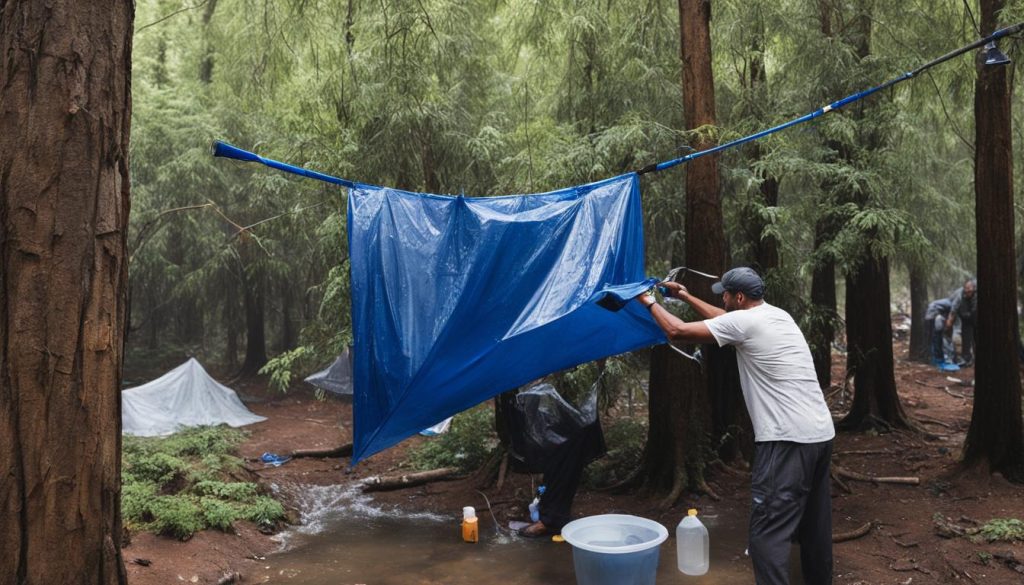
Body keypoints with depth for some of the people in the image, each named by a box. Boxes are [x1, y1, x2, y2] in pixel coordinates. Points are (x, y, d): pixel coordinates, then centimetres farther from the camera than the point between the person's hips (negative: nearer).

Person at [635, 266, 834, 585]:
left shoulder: (744, 322, -11)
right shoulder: (778, 316, 16)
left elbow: (677, 331, -7)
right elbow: (725, 320, 32)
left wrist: (650, 303, 9)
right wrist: (686, 297, 35)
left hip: (788, 439, -10)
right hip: (821, 433, 10)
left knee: (769, 529, -8)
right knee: (814, 523, 21)